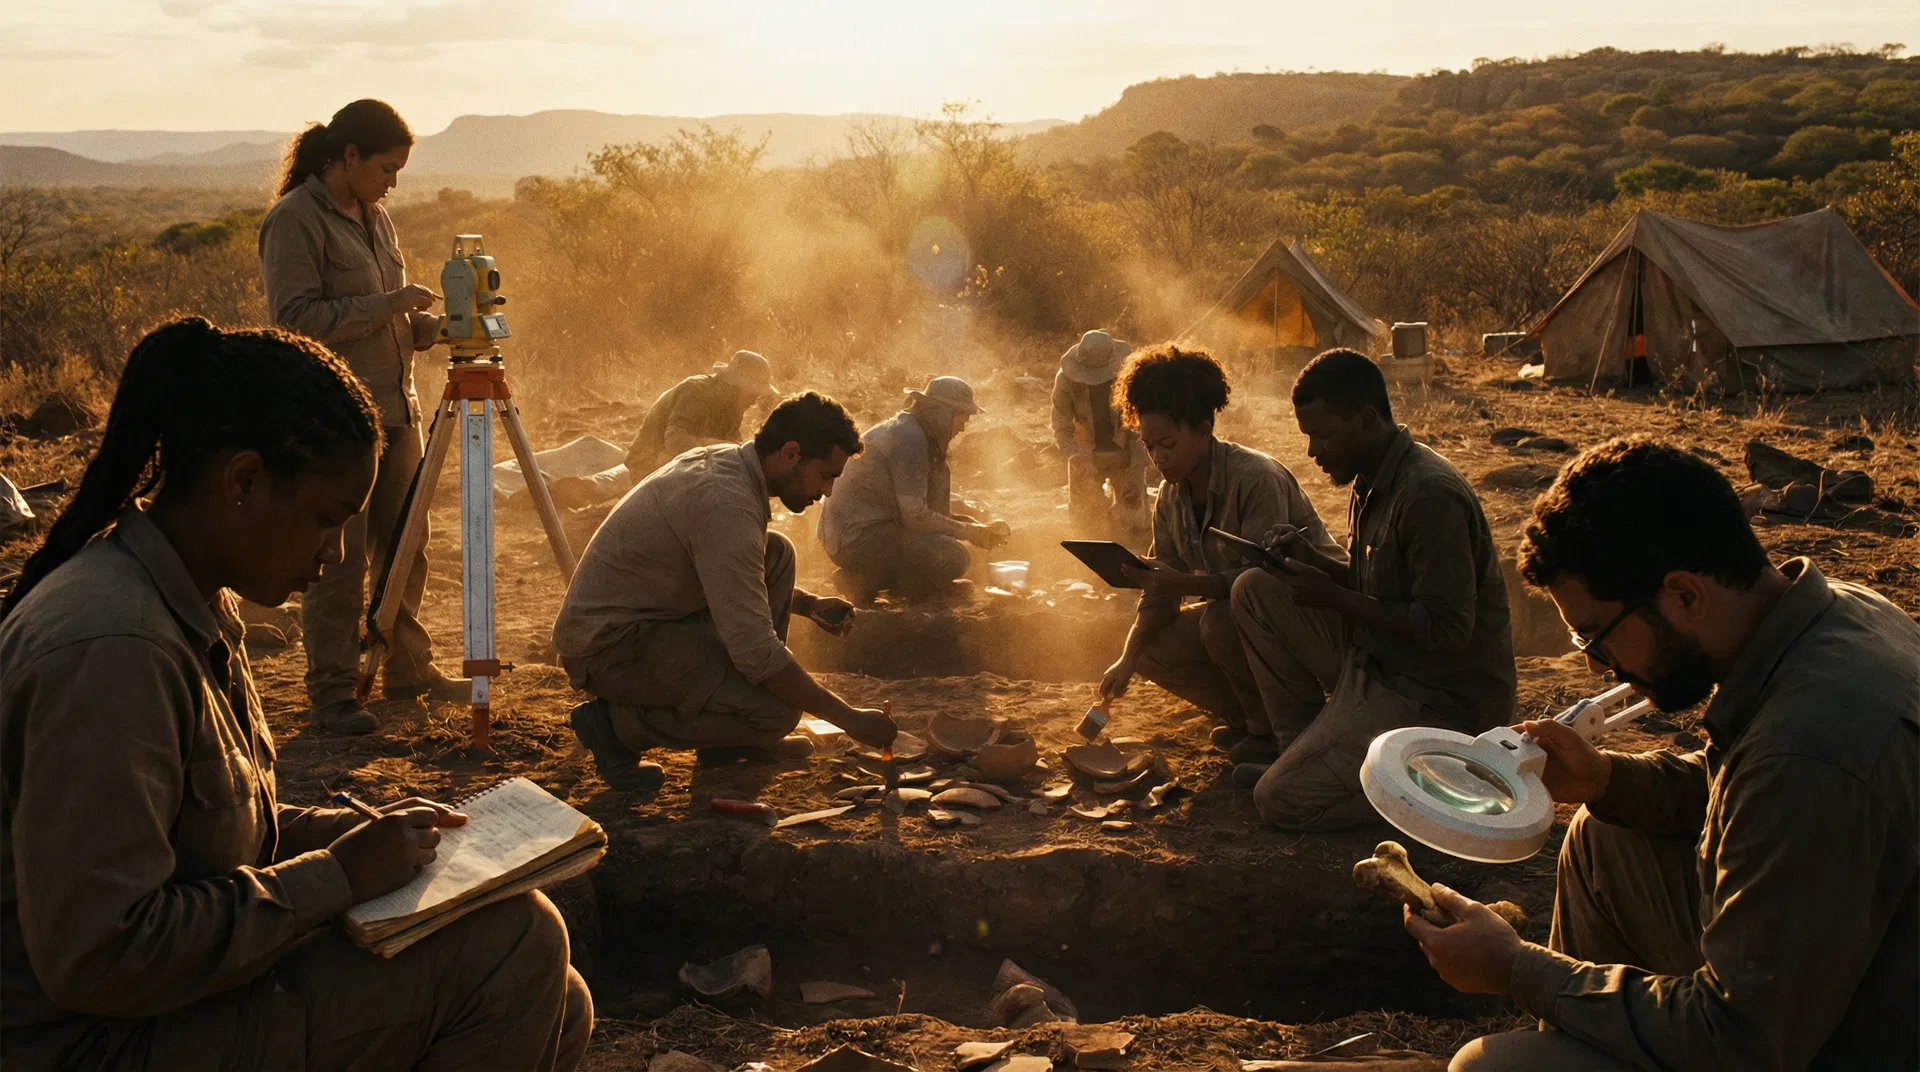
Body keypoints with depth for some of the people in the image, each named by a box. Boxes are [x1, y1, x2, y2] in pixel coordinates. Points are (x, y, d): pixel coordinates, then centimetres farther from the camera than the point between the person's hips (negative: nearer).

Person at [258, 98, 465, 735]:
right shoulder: (294, 221, -10)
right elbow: (294, 320, -18)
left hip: (393, 408, 8)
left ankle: (408, 669, 25)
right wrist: (388, 305, -18)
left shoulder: (373, 218, 16)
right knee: (340, 559, -5)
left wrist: (429, 325, 4)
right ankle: (332, 694, 4)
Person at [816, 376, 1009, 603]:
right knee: (954, 558, -18)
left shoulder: (908, 429, 15)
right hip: (857, 539, -10)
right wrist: (967, 531, -9)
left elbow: (915, 501, 21)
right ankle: (867, 582, -6)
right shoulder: (909, 440, -16)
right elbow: (914, 515, -21)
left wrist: (975, 525, 11)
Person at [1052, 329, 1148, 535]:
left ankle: (1117, 494, 33)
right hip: (1087, 456, 1)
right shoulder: (1066, 379, -22)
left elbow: (1143, 432, -18)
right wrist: (1078, 461, -32)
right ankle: (1101, 497, 42)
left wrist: (1135, 479, -23)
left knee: (1132, 524, 0)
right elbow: (1062, 429, -13)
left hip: (1124, 455, -1)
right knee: (1085, 521, 8)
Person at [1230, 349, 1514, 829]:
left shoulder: (1429, 497, -25)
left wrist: (1334, 598, -21)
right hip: (1379, 661, 10)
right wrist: (1315, 560, -2)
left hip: (1443, 700, -10)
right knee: (1256, 591, 3)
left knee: (1280, 801, -16)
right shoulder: (1375, 480, 7)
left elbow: (1448, 630, -26)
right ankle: (1302, 747, 9)